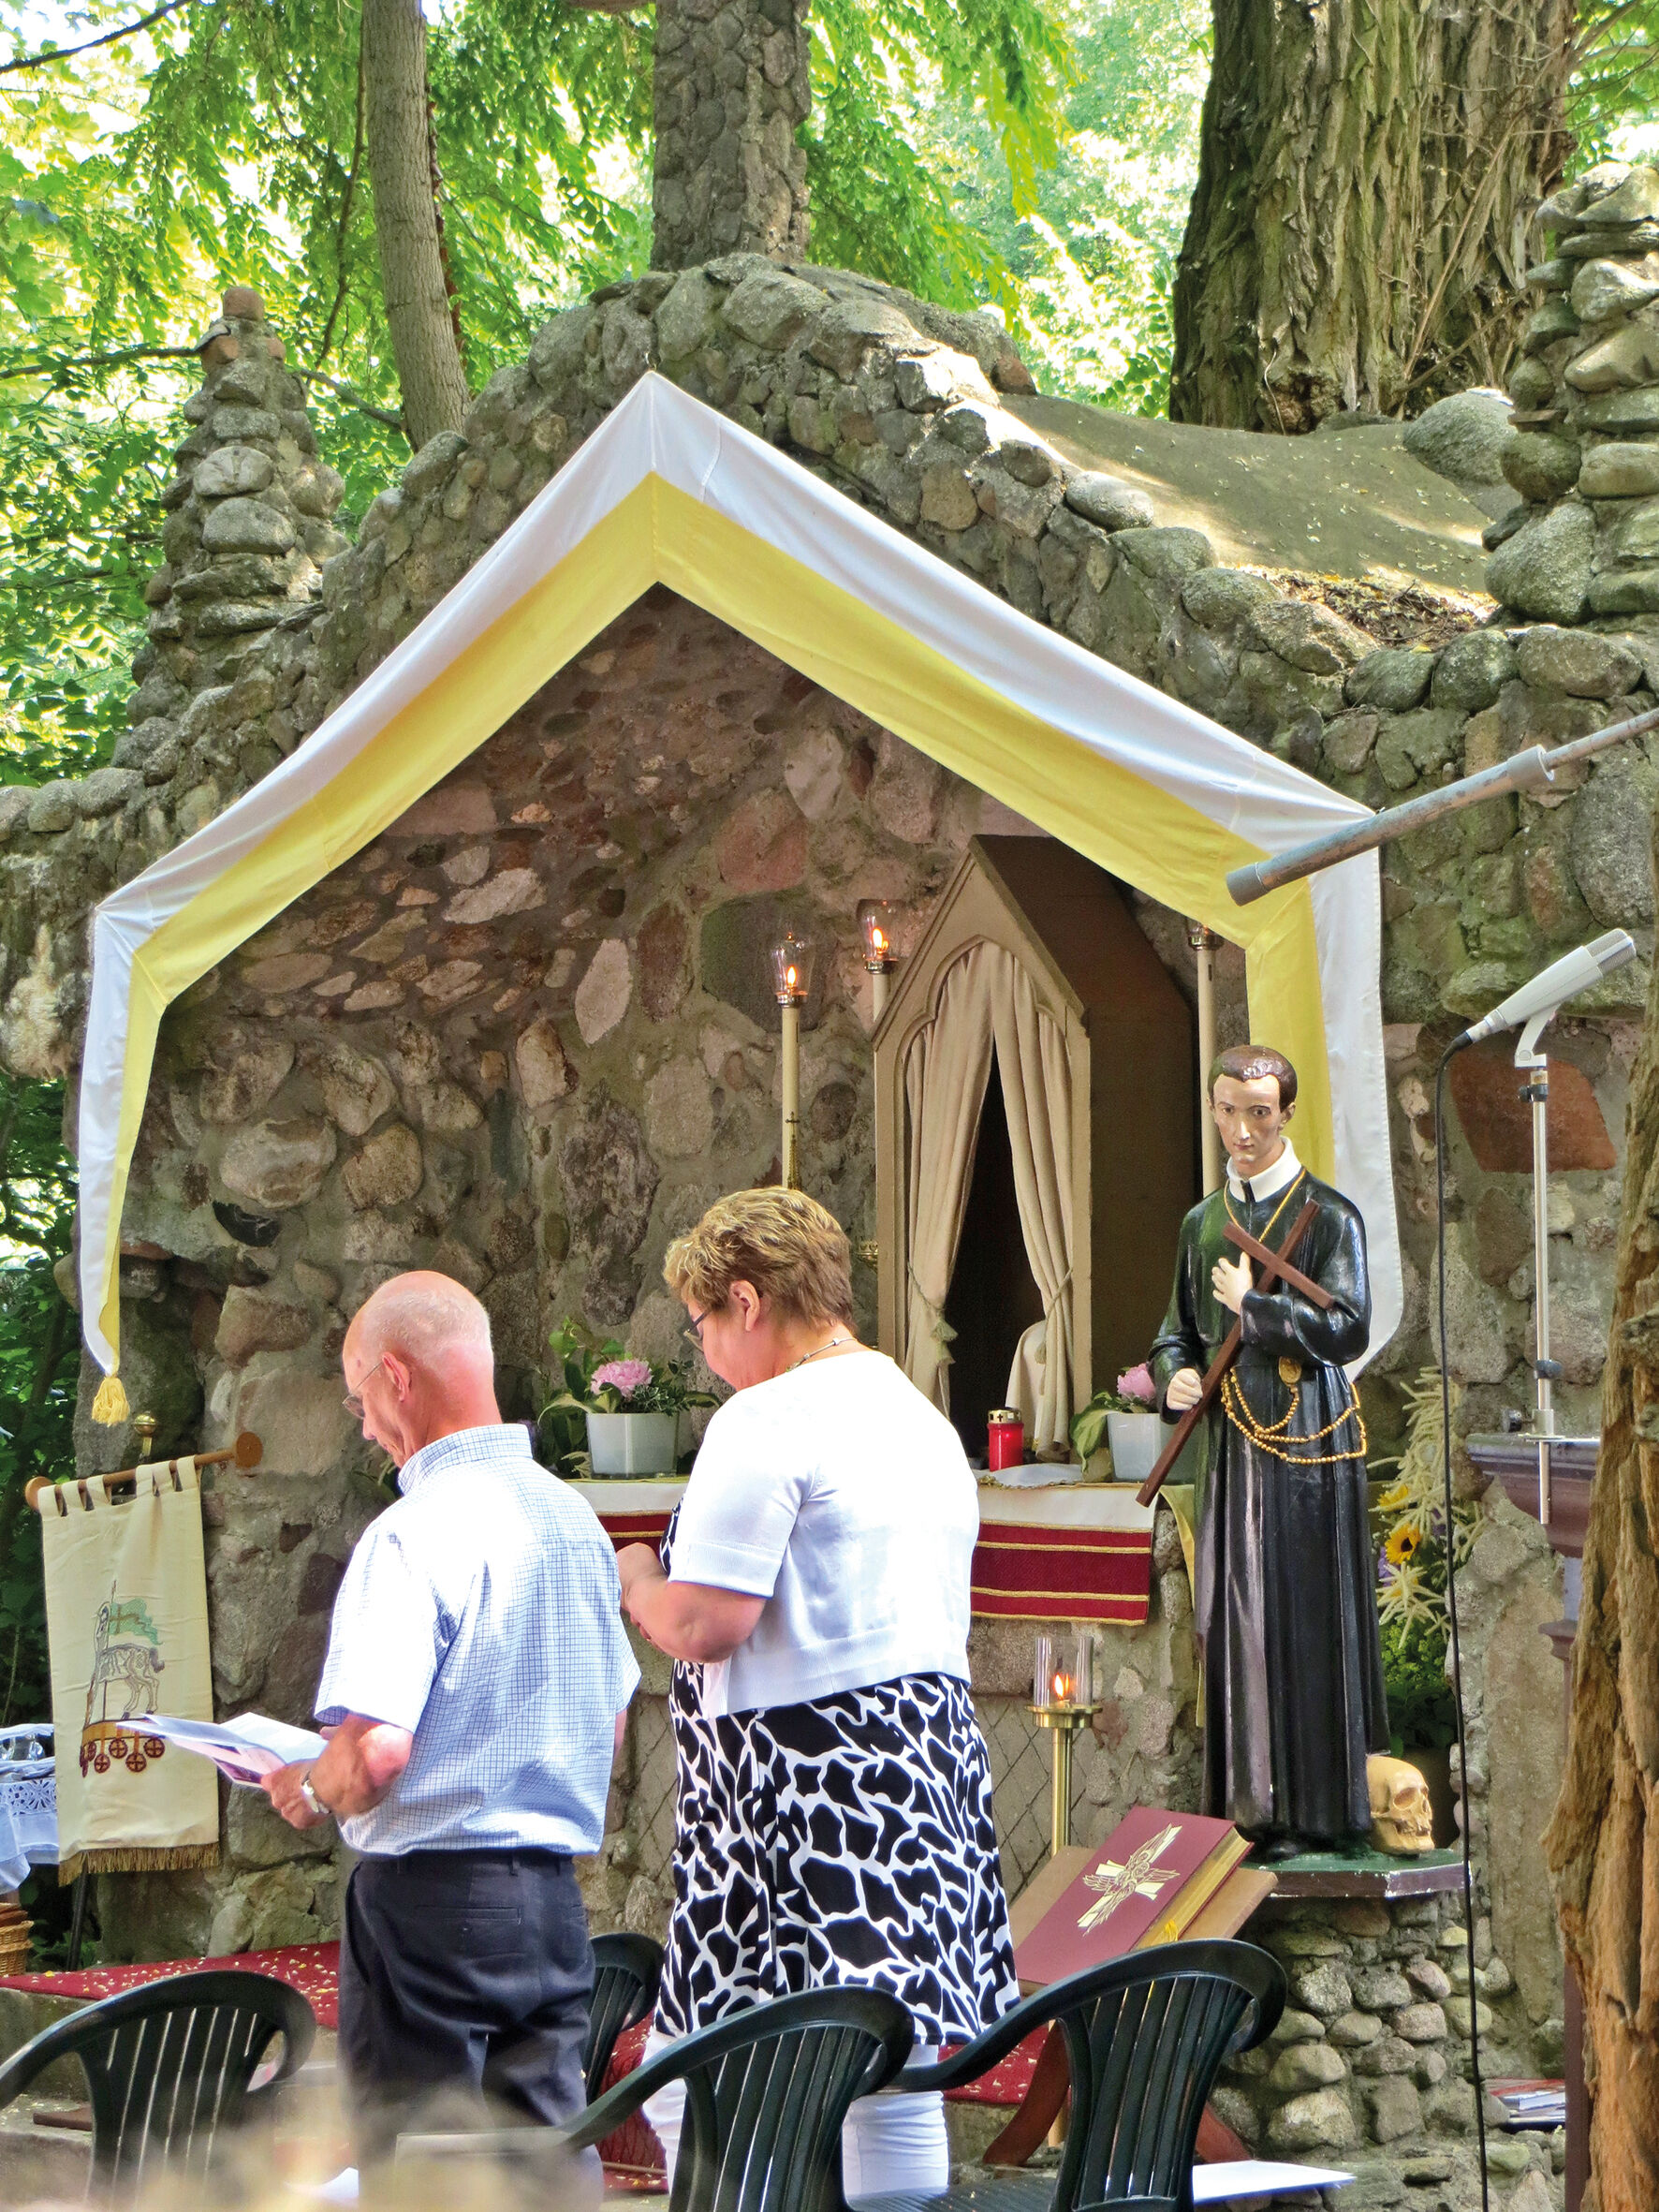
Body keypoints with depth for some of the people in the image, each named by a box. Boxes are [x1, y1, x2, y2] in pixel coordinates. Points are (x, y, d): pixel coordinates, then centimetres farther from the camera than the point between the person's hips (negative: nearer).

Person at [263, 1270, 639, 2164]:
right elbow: (611, 1724, 20)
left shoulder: (414, 1535, -16)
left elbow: (377, 1749, -23)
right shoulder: (573, 1519, 10)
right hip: (553, 1897, 7)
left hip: (432, 1895, -7)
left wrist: (311, 1789, -4)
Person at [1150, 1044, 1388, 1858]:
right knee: (1232, 1620, 5)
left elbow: (1349, 1330, -13)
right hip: (1232, 1444, 5)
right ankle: (1249, 1803, 11)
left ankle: (1317, 1809, 1)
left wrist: (1253, 1306, -12)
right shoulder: (1203, 1223, 14)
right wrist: (1174, 1373, 0)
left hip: (1306, 1446, -5)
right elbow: (1179, 1328, 21)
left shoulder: (1327, 1216, -3)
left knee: (1308, 1621, -4)